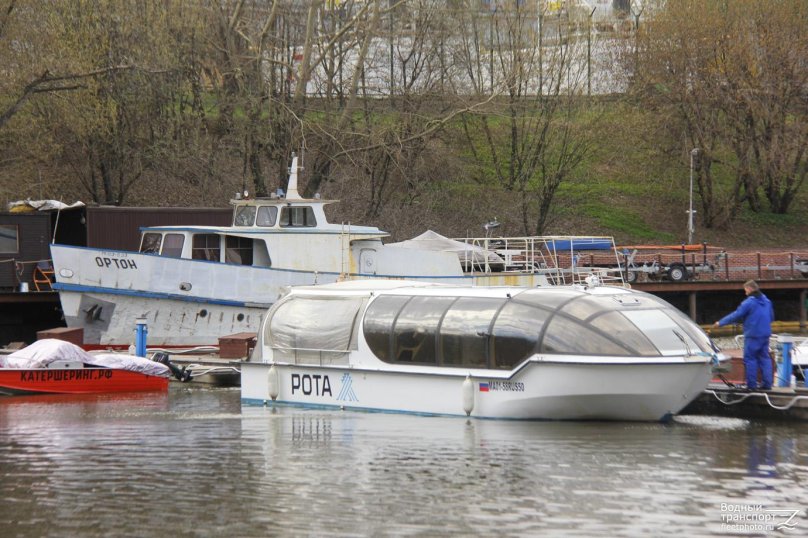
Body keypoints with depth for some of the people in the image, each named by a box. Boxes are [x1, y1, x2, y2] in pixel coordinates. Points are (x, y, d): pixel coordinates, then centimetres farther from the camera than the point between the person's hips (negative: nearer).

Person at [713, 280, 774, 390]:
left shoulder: (749, 302, -13)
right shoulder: (766, 301, 9)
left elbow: (736, 315, -12)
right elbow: (771, 317, 18)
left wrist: (720, 323, -5)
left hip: (752, 336, -7)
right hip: (765, 335, 7)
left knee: (750, 359, 0)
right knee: (764, 358, 11)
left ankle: (751, 384, -1)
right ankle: (767, 383, 9)